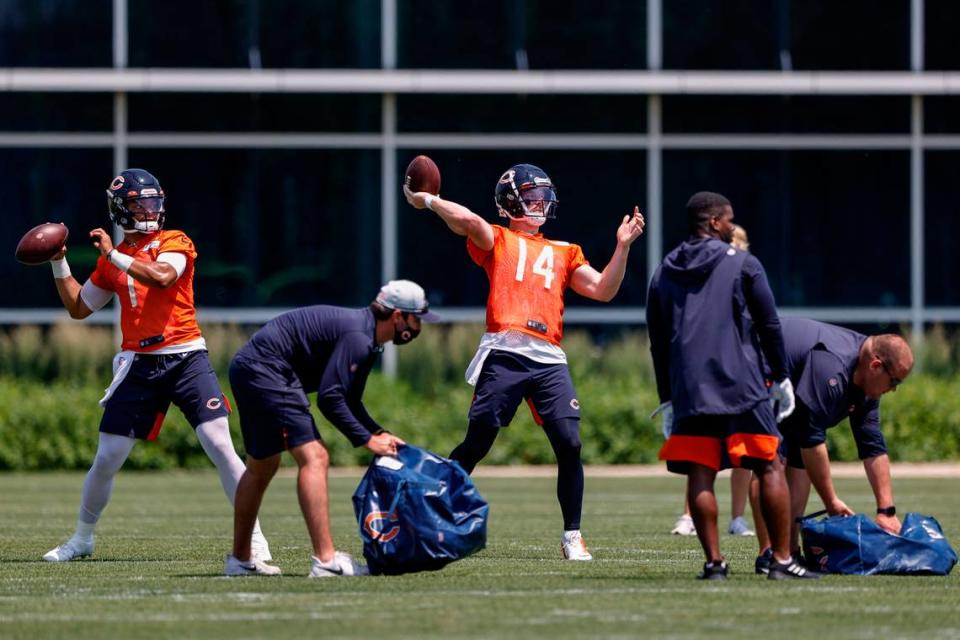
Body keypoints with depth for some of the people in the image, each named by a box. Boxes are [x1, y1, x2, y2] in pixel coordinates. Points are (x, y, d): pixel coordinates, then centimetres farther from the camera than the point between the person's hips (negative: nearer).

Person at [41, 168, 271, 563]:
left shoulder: (174, 243, -1)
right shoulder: (111, 261, 13)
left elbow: (161, 275, -23)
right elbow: (79, 308, 22)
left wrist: (113, 255, -18)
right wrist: (59, 263, 12)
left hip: (185, 358, -4)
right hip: (139, 365, 4)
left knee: (221, 447, -14)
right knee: (106, 459, 4)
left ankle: (254, 538, -9)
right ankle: (82, 539, 24)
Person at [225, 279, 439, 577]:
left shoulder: (366, 339, 16)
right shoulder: (357, 337, -18)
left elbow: (350, 401, 23)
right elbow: (329, 398, -22)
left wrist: (379, 433, 8)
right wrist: (367, 440, -15)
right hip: (265, 370, -12)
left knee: (261, 467, 22)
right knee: (313, 459, -17)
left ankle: (240, 559, 32)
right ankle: (326, 560, -25)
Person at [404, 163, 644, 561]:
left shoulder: (564, 254, 26)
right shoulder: (498, 240, 13)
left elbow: (603, 290, 17)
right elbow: (468, 221, -8)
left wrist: (622, 247, 10)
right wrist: (426, 201, -3)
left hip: (549, 360, 4)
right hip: (505, 354, -4)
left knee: (569, 445, -7)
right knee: (476, 443, -6)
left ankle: (572, 536, 3)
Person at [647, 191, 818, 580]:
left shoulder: (663, 274, 14)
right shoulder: (743, 265, 1)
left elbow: (657, 343, 16)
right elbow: (769, 326, 2)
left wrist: (667, 398, 21)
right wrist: (782, 379, 12)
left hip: (688, 389, 4)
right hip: (742, 386, -4)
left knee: (700, 476, 3)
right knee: (770, 468, 1)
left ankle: (713, 562, -2)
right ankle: (782, 560, -2)